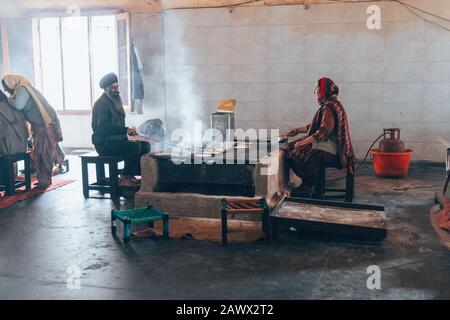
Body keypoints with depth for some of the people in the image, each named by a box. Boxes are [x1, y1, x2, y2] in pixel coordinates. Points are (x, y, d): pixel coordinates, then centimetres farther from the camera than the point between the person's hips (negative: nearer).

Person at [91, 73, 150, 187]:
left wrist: (128, 131, 3)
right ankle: (125, 178, -18)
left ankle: (132, 175, -7)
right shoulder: (101, 104, -10)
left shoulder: (116, 101, 19)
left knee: (145, 145, -8)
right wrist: (125, 130, -29)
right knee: (135, 146, -29)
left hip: (117, 139, 9)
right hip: (104, 143, -9)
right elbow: (104, 127, -23)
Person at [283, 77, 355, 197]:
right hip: (324, 145, 11)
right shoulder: (326, 106, 16)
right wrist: (298, 130, 21)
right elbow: (317, 126, 26)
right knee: (290, 149, 6)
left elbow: (323, 132, -26)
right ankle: (308, 183, 10)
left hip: (329, 151, -11)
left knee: (296, 154, -28)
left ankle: (308, 187, -8)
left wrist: (302, 143, -23)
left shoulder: (329, 108, -17)